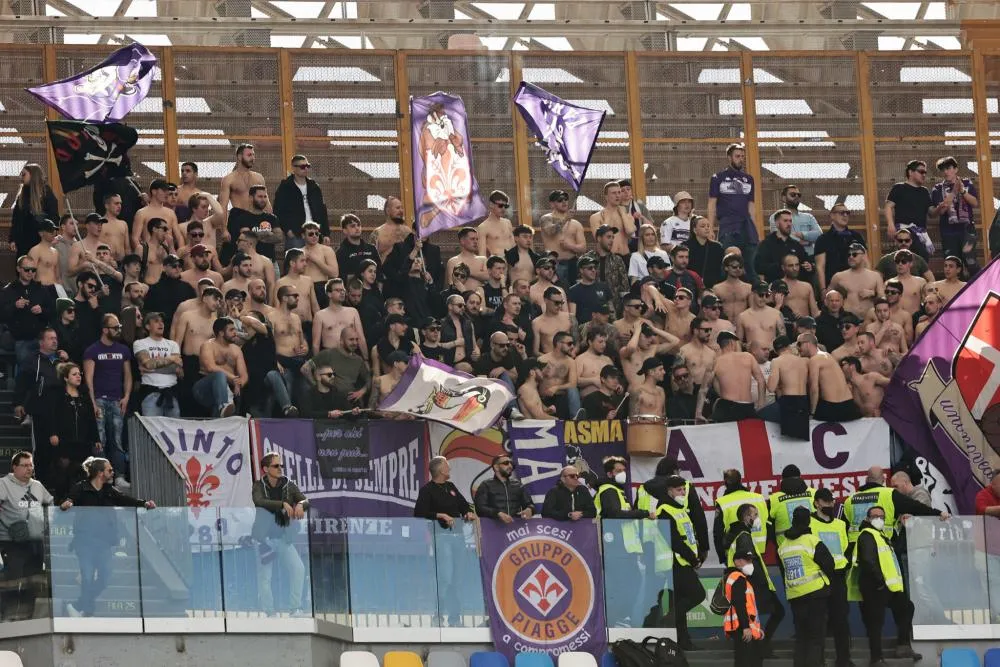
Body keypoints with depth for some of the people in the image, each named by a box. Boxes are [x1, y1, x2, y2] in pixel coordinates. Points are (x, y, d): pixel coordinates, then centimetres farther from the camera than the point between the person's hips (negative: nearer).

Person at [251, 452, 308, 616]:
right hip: (264, 537, -2)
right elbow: (259, 501, -27)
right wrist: (283, 504, -36)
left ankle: (296, 608, -6)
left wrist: (300, 505, -30)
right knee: (264, 576, -1)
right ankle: (269, 613, 8)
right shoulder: (259, 486, -7)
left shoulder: (288, 485, 2)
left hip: (284, 537, 3)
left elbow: (306, 501, -5)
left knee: (298, 568, -13)